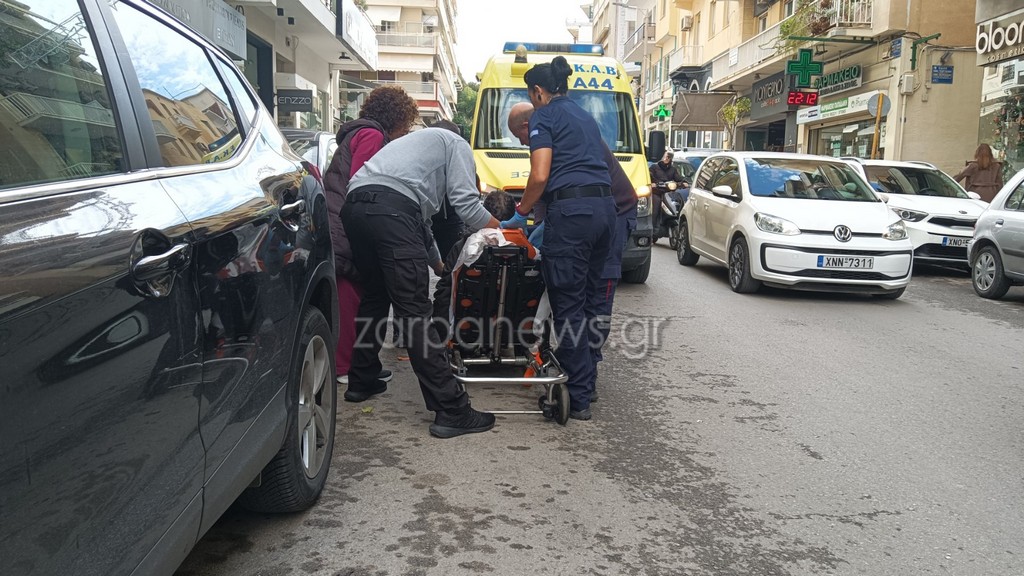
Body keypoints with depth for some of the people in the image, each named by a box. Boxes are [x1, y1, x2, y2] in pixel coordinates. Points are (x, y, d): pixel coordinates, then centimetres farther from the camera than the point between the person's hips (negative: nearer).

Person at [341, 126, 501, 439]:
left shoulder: (420, 142, 41)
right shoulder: (457, 144, 19)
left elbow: (419, 221, 44)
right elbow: (466, 203, 4)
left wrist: (440, 266, 49)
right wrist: (503, 228, 21)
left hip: (354, 206, 8)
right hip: (391, 208, -8)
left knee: (374, 296, 25)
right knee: (414, 312, -11)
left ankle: (361, 381, 35)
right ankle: (451, 410, -8)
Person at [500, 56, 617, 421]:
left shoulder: (544, 116, 2)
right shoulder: (585, 117, 26)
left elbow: (540, 175, -10)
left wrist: (521, 214, 5)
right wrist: (542, 216, 30)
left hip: (572, 212, -8)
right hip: (605, 208, 8)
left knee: (568, 306, -4)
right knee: (588, 301, 14)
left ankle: (579, 398, -2)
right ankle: (585, 384, 22)